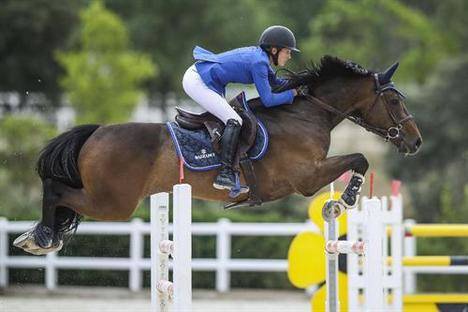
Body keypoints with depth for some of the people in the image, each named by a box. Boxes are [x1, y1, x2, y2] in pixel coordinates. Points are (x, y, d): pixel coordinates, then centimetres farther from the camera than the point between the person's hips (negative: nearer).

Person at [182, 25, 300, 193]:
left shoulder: (259, 56, 9)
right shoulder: (258, 62, -19)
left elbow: (274, 81, 23)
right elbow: (268, 100, -16)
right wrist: (292, 93, -5)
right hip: (197, 82, -11)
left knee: (228, 116, 19)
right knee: (234, 121, -13)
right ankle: (224, 174, -16)